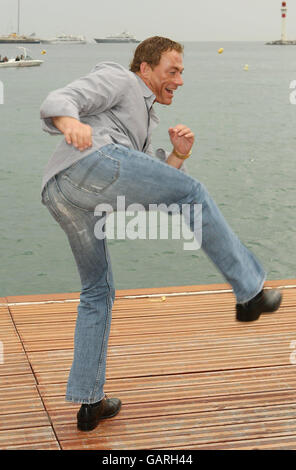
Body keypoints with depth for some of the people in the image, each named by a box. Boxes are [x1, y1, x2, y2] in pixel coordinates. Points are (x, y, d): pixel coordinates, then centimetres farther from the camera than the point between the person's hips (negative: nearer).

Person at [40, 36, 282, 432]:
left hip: (59, 195, 9)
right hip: (92, 161, -9)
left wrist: (179, 155, 15)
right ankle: (249, 291, 2)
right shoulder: (118, 79, 19)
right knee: (194, 194, 3)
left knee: (97, 292, 18)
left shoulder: (142, 130, 42)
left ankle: (89, 402, 19)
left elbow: (153, 198, 31)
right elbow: (56, 103, 3)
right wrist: (70, 122, -19)